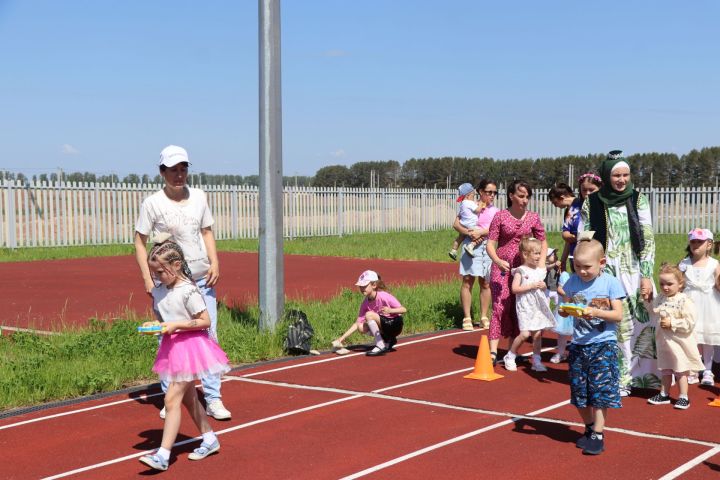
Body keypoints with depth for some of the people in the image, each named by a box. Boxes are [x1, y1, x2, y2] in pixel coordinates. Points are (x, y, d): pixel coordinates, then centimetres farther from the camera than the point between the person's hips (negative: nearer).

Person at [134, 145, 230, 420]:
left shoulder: (199, 197, 6)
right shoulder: (152, 203, -6)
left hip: (202, 279, 3)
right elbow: (140, 241, -3)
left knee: (209, 337, 1)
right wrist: (147, 278, -11)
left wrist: (214, 263, 1)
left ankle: (213, 399, 7)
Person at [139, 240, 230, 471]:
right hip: (171, 346, 9)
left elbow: (205, 321, -17)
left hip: (189, 346, -9)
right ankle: (209, 439, 34)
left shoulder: (188, 291, -18)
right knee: (188, 398, 18)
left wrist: (176, 325, -22)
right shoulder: (158, 290, 4)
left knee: (172, 400, -12)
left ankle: (163, 455, -11)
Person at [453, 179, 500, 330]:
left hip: (487, 247, 3)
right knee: (468, 280, -5)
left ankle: (484, 317, 16)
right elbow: (456, 224, -4)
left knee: (485, 283, 7)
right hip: (471, 246, -3)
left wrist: (480, 232, -19)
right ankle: (467, 318, -2)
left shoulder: (495, 211, 9)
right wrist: (469, 233, -19)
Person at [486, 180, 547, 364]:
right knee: (500, 307, -11)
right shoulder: (500, 216, -3)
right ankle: (493, 351, -14)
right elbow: (490, 243, -6)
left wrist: (542, 262, -3)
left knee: (518, 309, 7)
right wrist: (498, 261, -23)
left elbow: (543, 241, 13)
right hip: (502, 267, -3)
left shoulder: (533, 217, 5)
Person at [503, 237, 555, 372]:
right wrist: (531, 286, -19)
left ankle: (536, 361, 13)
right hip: (525, 307, -6)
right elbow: (515, 289, -16)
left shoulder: (540, 271, 11)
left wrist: (544, 286, 0)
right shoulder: (520, 271, -7)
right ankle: (510, 357, 5)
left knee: (538, 333, 3)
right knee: (525, 333, -14)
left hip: (539, 306, 6)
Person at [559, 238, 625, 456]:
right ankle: (589, 427, 28)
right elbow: (565, 308, 10)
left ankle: (598, 435, 1)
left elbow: (618, 315, -11)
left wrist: (596, 312, -25)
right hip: (578, 344, 4)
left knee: (601, 389, -6)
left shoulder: (611, 283, -8)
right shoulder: (573, 282, 3)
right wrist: (565, 310, -13)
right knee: (579, 391, 9)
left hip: (603, 343, -4)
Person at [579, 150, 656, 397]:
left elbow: (648, 239, -1)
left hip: (635, 272, 1)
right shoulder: (592, 203, 1)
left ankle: (644, 373, 13)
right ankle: (617, 379, 10)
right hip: (606, 274, -1)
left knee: (643, 321, -2)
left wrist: (647, 276, -8)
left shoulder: (638, 199, 2)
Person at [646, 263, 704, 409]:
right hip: (664, 342, 6)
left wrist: (672, 323, -23)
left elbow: (690, 323, -24)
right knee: (665, 370, 19)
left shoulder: (684, 301, -19)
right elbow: (653, 310, 20)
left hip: (679, 342, -6)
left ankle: (683, 397, 15)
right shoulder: (660, 299, 1)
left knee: (681, 371, 5)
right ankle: (664, 395, 30)